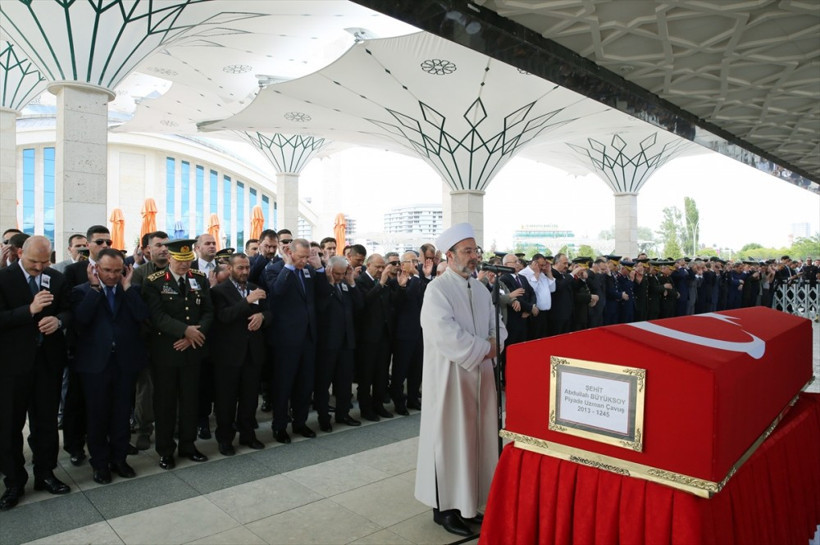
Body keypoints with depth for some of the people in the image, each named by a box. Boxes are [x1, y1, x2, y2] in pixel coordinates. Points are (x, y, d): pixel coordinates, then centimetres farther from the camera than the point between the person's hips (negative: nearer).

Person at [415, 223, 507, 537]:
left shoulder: (480, 289, 11)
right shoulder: (437, 290, -13)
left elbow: (496, 326, 12)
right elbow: (447, 336, -23)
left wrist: (494, 343, -10)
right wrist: (484, 348, -15)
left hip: (480, 375, 7)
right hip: (449, 377, -7)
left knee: (475, 437, 13)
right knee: (450, 440, 1)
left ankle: (467, 501, 27)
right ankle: (445, 508, 16)